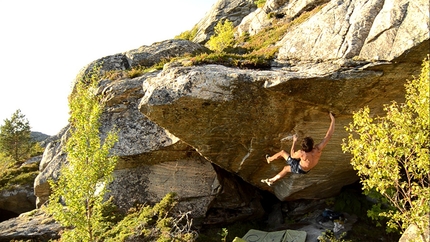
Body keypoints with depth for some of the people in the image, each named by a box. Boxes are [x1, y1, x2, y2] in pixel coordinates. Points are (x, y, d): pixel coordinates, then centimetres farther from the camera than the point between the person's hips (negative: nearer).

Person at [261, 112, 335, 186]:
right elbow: (329, 135, -30)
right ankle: (272, 180, 48)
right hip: (306, 170, 5)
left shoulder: (302, 153, -39)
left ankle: (269, 159, 40)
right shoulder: (318, 150, -33)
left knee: (282, 152, 12)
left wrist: (294, 142, -8)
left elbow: (292, 156, -14)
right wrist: (333, 120, -25)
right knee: (286, 168, 31)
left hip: (299, 169, -5)